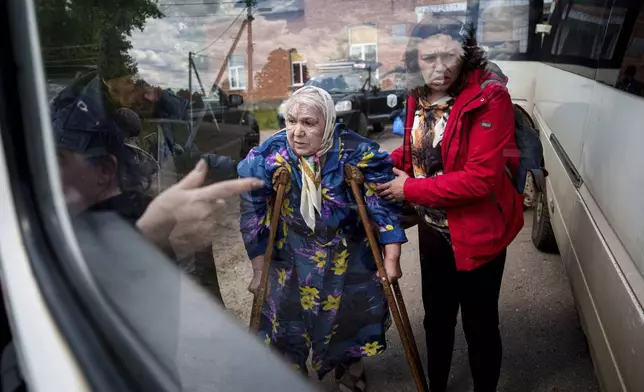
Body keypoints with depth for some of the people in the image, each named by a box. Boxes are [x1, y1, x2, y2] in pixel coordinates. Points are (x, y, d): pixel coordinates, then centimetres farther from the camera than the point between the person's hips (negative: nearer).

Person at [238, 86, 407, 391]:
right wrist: (259, 270, -4)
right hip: (292, 259, 0)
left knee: (355, 315, 14)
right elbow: (254, 214, -10)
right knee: (287, 323, 4)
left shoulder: (357, 151, -23)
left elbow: (384, 201, -14)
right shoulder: (267, 157, -20)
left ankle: (350, 367, 45)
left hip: (351, 256, 0)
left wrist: (392, 256, -13)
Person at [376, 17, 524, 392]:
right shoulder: (419, 97, -1)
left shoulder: (489, 98, -22)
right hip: (432, 228, 7)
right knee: (437, 316, 23)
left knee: (479, 323, 13)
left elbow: (481, 177, -28)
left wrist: (410, 189, -22)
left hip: (477, 233, -6)